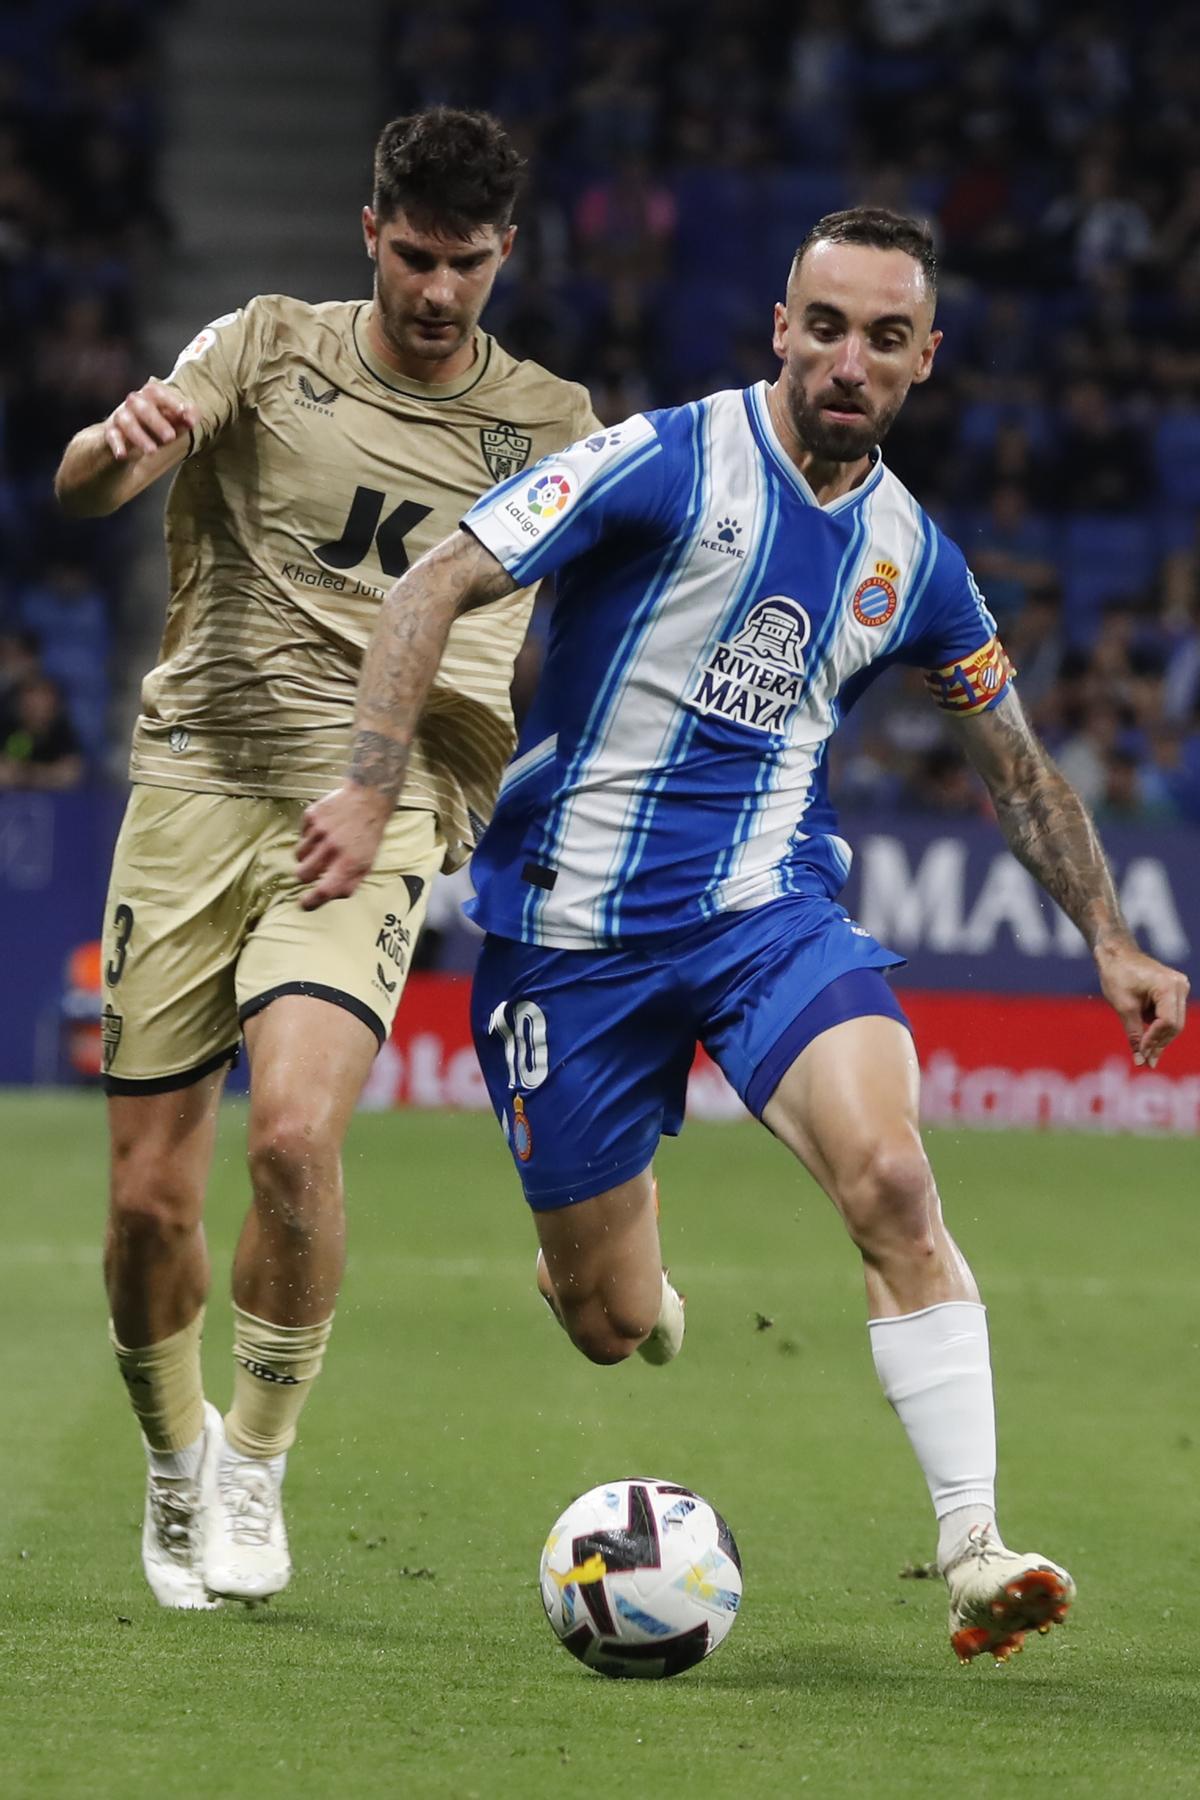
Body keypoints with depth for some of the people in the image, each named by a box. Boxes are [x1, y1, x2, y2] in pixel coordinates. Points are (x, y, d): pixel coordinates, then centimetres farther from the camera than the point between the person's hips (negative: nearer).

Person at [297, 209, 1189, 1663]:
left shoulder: (911, 556, 5)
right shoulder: (669, 463, -10)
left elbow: (1012, 763, 20)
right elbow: (435, 587, -12)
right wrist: (371, 789, -23)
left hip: (771, 909, 3)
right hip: (572, 926, -2)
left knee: (889, 1177, -26)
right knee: (612, 1331, 3)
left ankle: (973, 1553, -25)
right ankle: (613, 1256, 44)